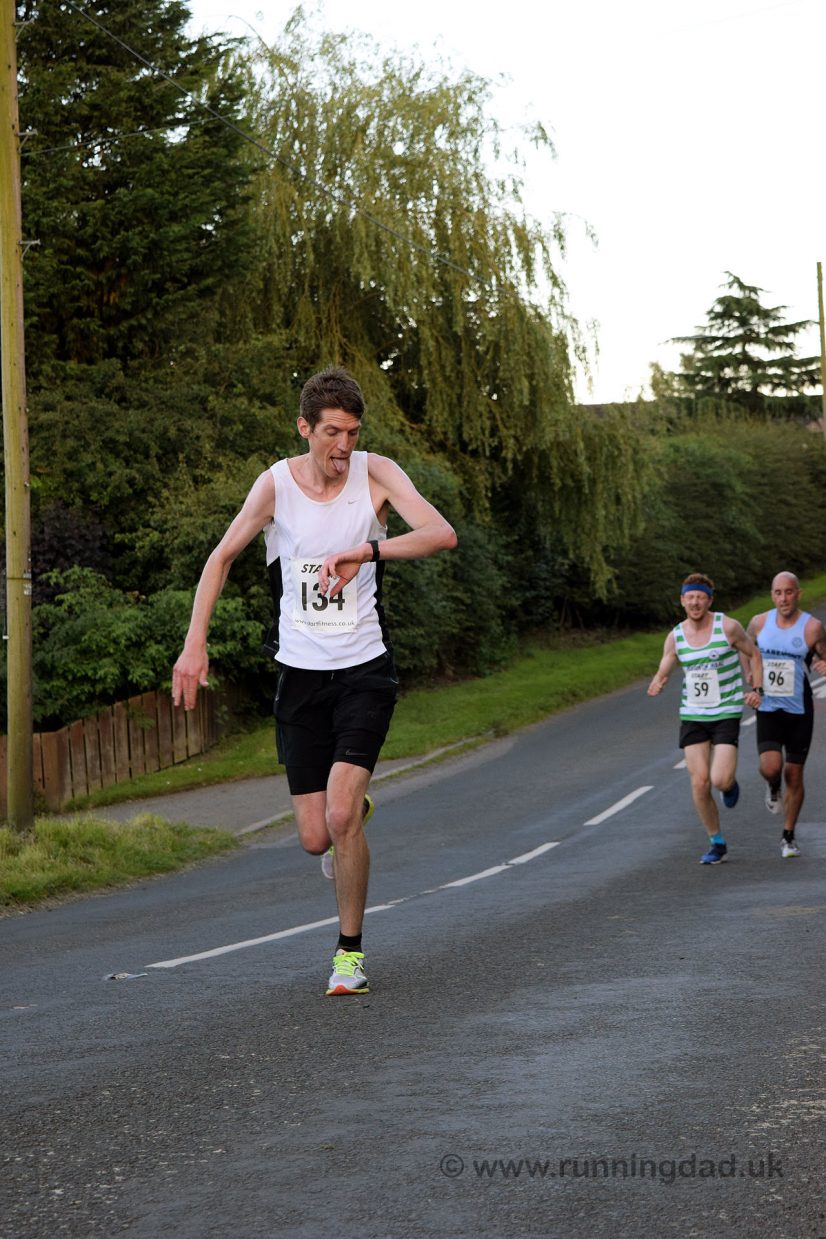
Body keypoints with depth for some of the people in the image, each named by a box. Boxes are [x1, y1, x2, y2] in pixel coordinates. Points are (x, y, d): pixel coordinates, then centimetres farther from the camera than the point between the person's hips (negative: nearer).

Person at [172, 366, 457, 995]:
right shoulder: (277, 483, -5)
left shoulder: (376, 473, -9)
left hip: (364, 671, -2)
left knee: (340, 816, -17)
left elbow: (442, 534, -21)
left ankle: (351, 949, 2)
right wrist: (195, 643, -5)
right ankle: (355, 806, 40)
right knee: (316, 838, 2)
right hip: (301, 673, 2)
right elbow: (222, 556, 3)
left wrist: (365, 551, -34)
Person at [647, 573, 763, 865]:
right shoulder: (675, 637, 1)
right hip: (692, 716, 3)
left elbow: (753, 654, 5)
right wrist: (656, 686, -17)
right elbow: (662, 674, 7)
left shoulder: (728, 626, -8)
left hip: (726, 715, -3)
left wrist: (755, 689, -7)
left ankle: (730, 782, 23)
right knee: (699, 783, -5)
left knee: (720, 781, -16)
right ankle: (717, 843, 13)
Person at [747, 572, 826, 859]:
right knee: (770, 767, -18)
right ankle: (773, 789, 20)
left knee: (794, 775, 6)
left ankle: (788, 838, 21)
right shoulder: (759, 623, 0)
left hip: (799, 711, -1)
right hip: (768, 709, 1)